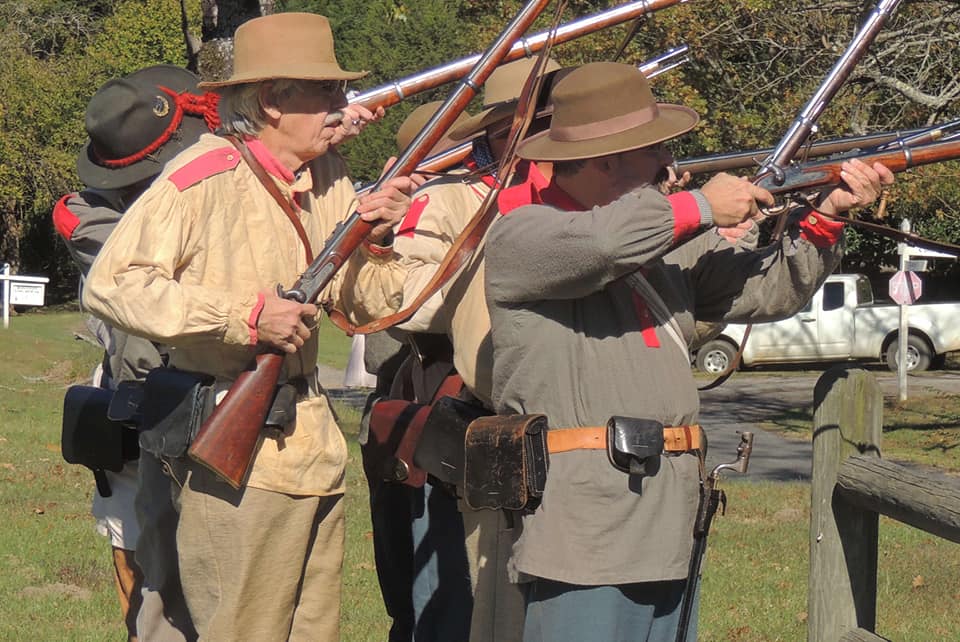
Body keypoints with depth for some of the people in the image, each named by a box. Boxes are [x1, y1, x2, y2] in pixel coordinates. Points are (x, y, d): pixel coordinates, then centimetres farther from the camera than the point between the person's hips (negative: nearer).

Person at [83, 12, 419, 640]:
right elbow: (110, 284, -21)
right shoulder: (205, 176, -13)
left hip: (312, 441, 8)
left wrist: (367, 235, -7)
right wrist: (247, 317, -21)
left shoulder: (327, 175, 10)